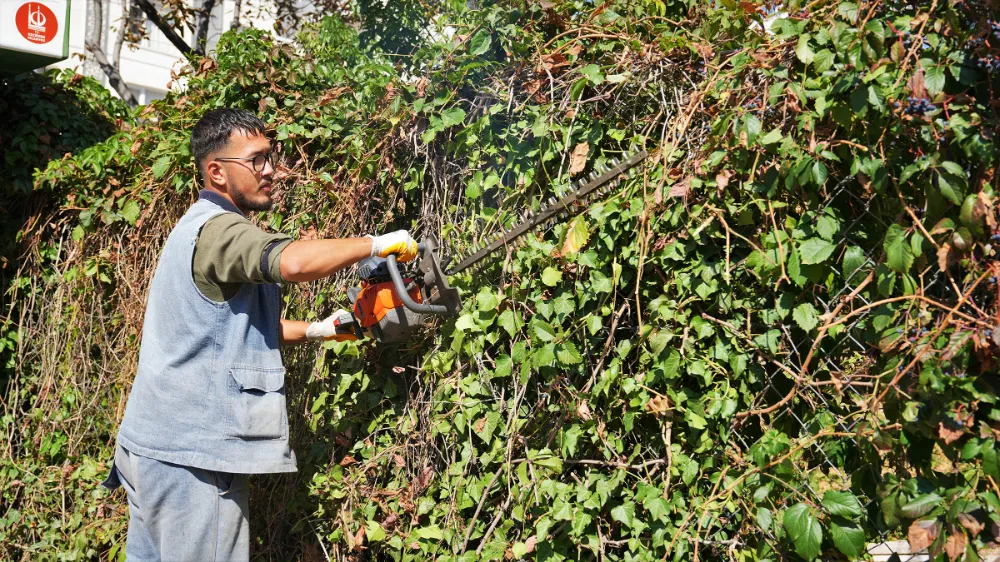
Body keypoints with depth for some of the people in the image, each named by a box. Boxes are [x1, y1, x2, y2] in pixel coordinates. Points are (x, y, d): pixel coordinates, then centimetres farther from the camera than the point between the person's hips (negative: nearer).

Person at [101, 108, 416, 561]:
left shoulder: (200, 227, 16)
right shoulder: (218, 228, -16)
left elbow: (234, 327, 24)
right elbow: (293, 262, -37)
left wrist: (317, 331, 17)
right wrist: (376, 244, -22)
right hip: (191, 455, -10)